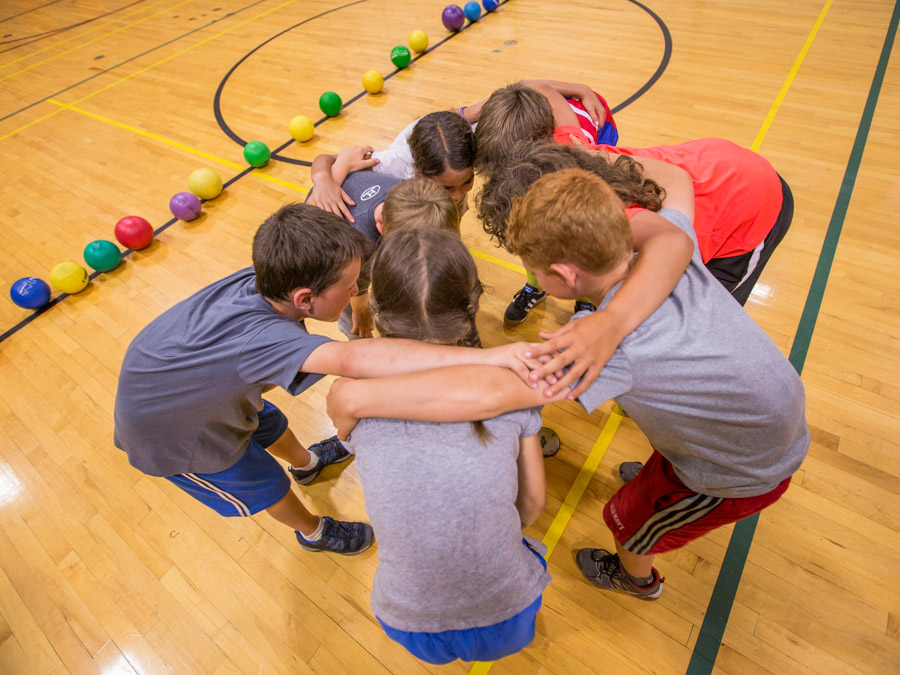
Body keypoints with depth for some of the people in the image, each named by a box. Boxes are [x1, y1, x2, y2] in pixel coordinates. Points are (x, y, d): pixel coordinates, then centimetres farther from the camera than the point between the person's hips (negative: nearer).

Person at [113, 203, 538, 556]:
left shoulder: (261, 280, -25)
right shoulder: (261, 336, -49)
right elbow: (352, 360, -69)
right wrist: (483, 356, -76)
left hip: (166, 381, 6)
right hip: (168, 430, -6)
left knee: (270, 425, 28)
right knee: (269, 488, 15)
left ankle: (307, 463, 62)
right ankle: (313, 532, 47)